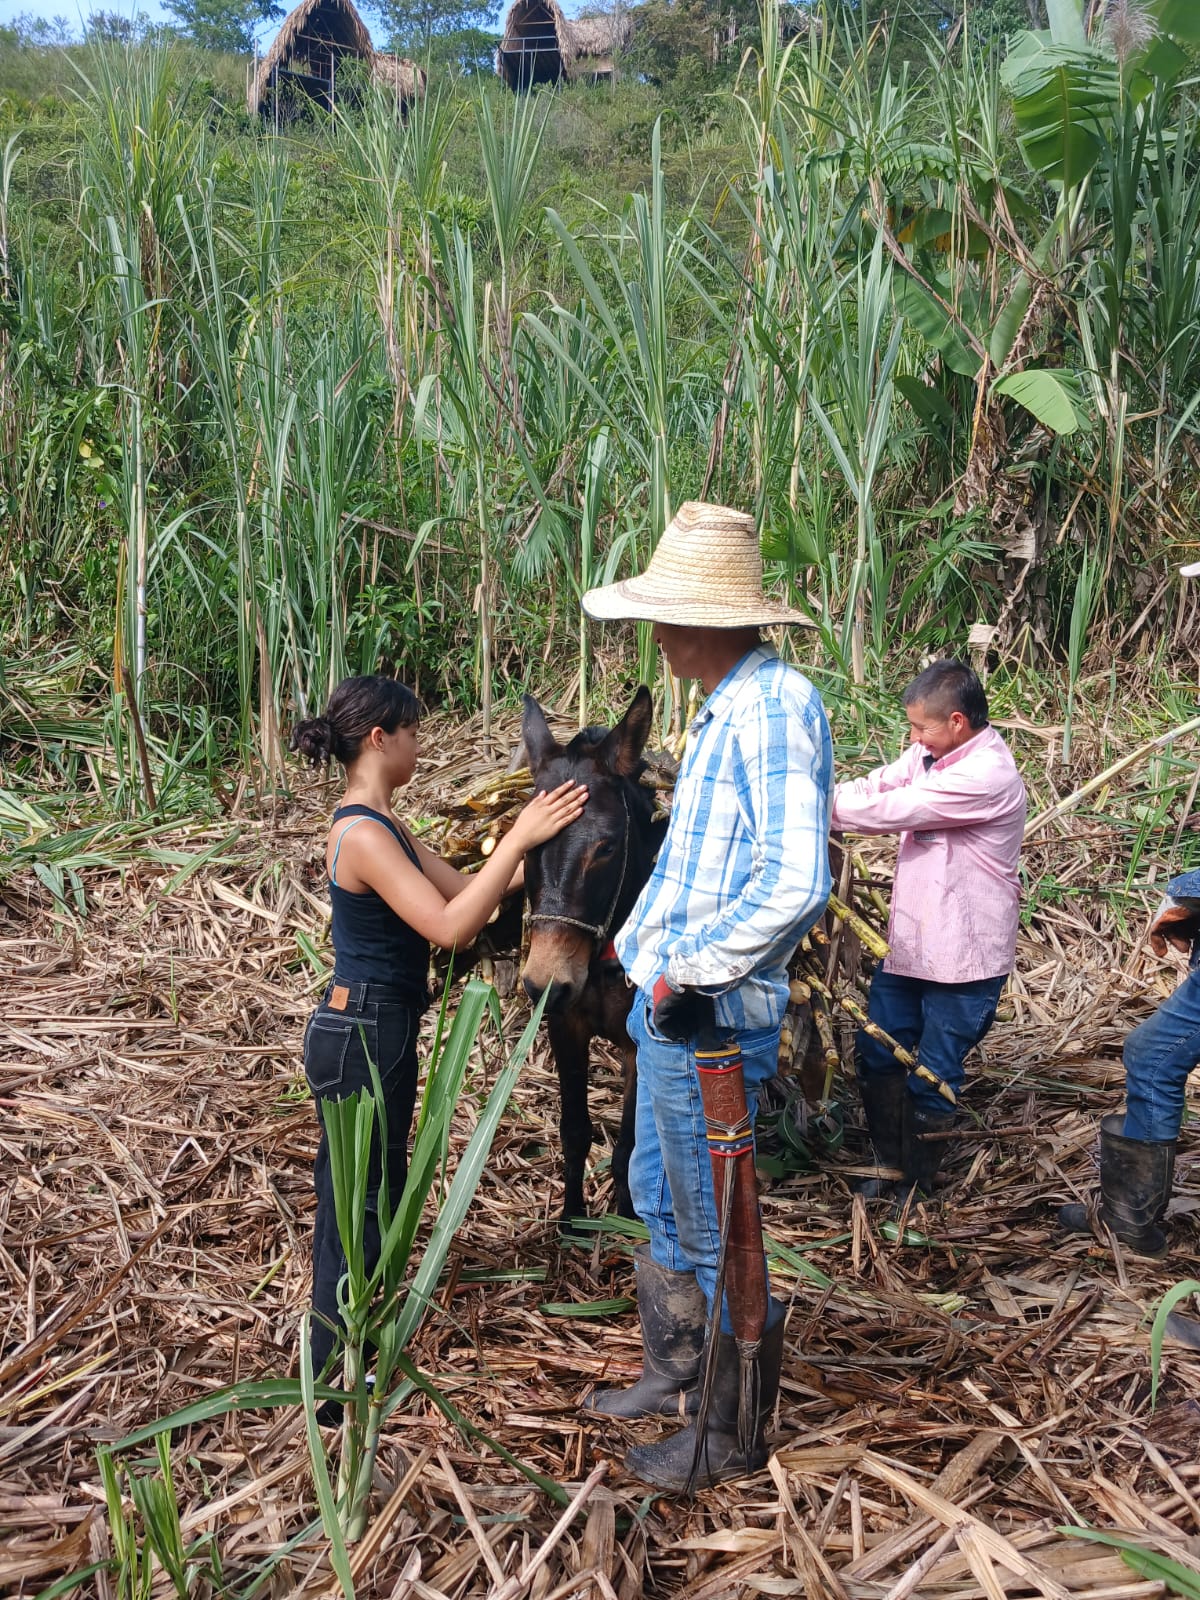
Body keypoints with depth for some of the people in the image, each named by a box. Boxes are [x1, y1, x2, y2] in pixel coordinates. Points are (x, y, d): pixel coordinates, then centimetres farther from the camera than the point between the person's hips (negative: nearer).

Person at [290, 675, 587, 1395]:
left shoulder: (383, 825, 9)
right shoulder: (363, 834, -23)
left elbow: (463, 891, 11)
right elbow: (450, 926, -29)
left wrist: (534, 849, 1)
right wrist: (520, 836, -27)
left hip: (380, 1032, 10)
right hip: (362, 1038, -10)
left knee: (380, 1193, 22)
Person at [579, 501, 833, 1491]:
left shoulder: (776, 706, -20)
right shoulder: (724, 711, 11)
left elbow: (795, 883, -30)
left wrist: (687, 968, -22)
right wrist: (640, 942, 15)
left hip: (712, 1022, -10)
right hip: (670, 1010, 10)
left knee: (714, 1233, 4)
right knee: (659, 1200, 22)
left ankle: (731, 1436, 22)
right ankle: (675, 1376, 41)